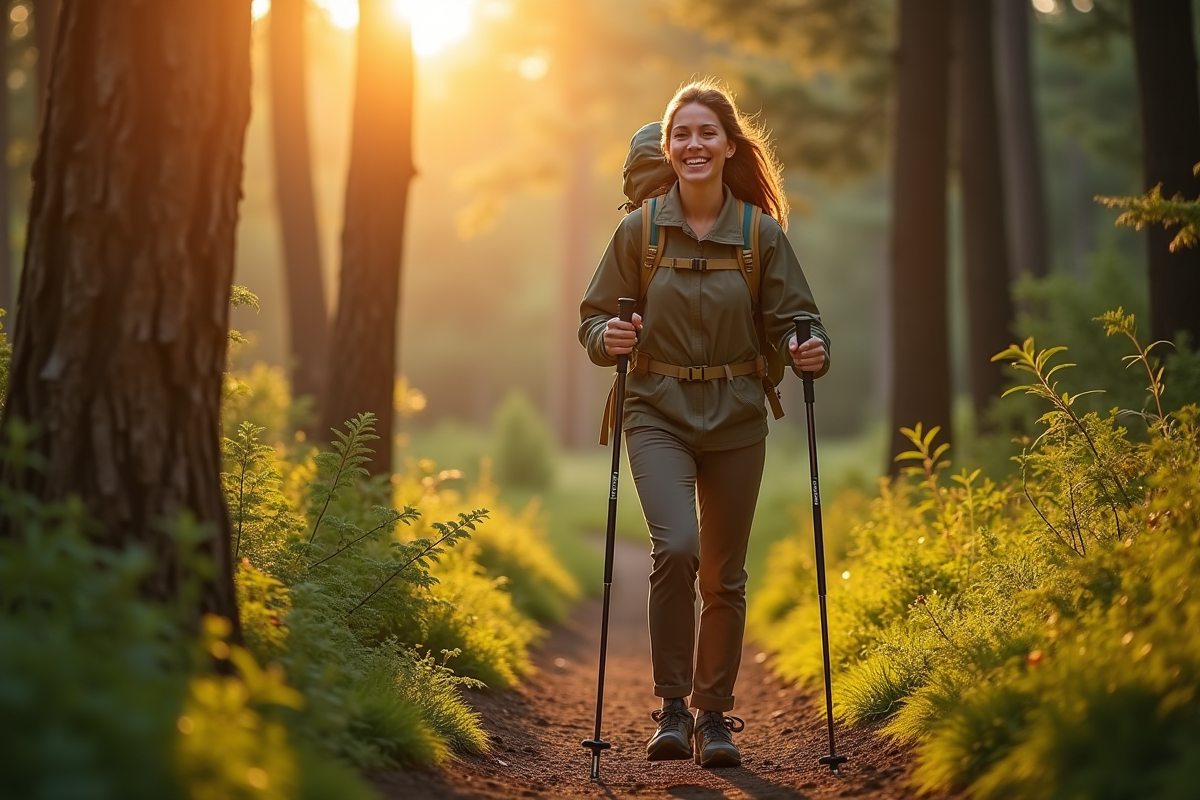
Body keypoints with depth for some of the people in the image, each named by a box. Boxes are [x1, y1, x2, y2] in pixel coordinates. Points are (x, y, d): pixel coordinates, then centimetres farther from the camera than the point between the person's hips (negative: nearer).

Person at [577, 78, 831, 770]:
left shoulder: (762, 233, 0)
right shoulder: (640, 230, -2)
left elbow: (795, 317, 3)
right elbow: (595, 315, 4)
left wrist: (811, 350, -18)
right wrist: (608, 338, -18)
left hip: (735, 418, 2)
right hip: (659, 413, -1)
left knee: (725, 575, 8)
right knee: (676, 545, -22)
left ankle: (715, 715, 24)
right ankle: (672, 705, -6)